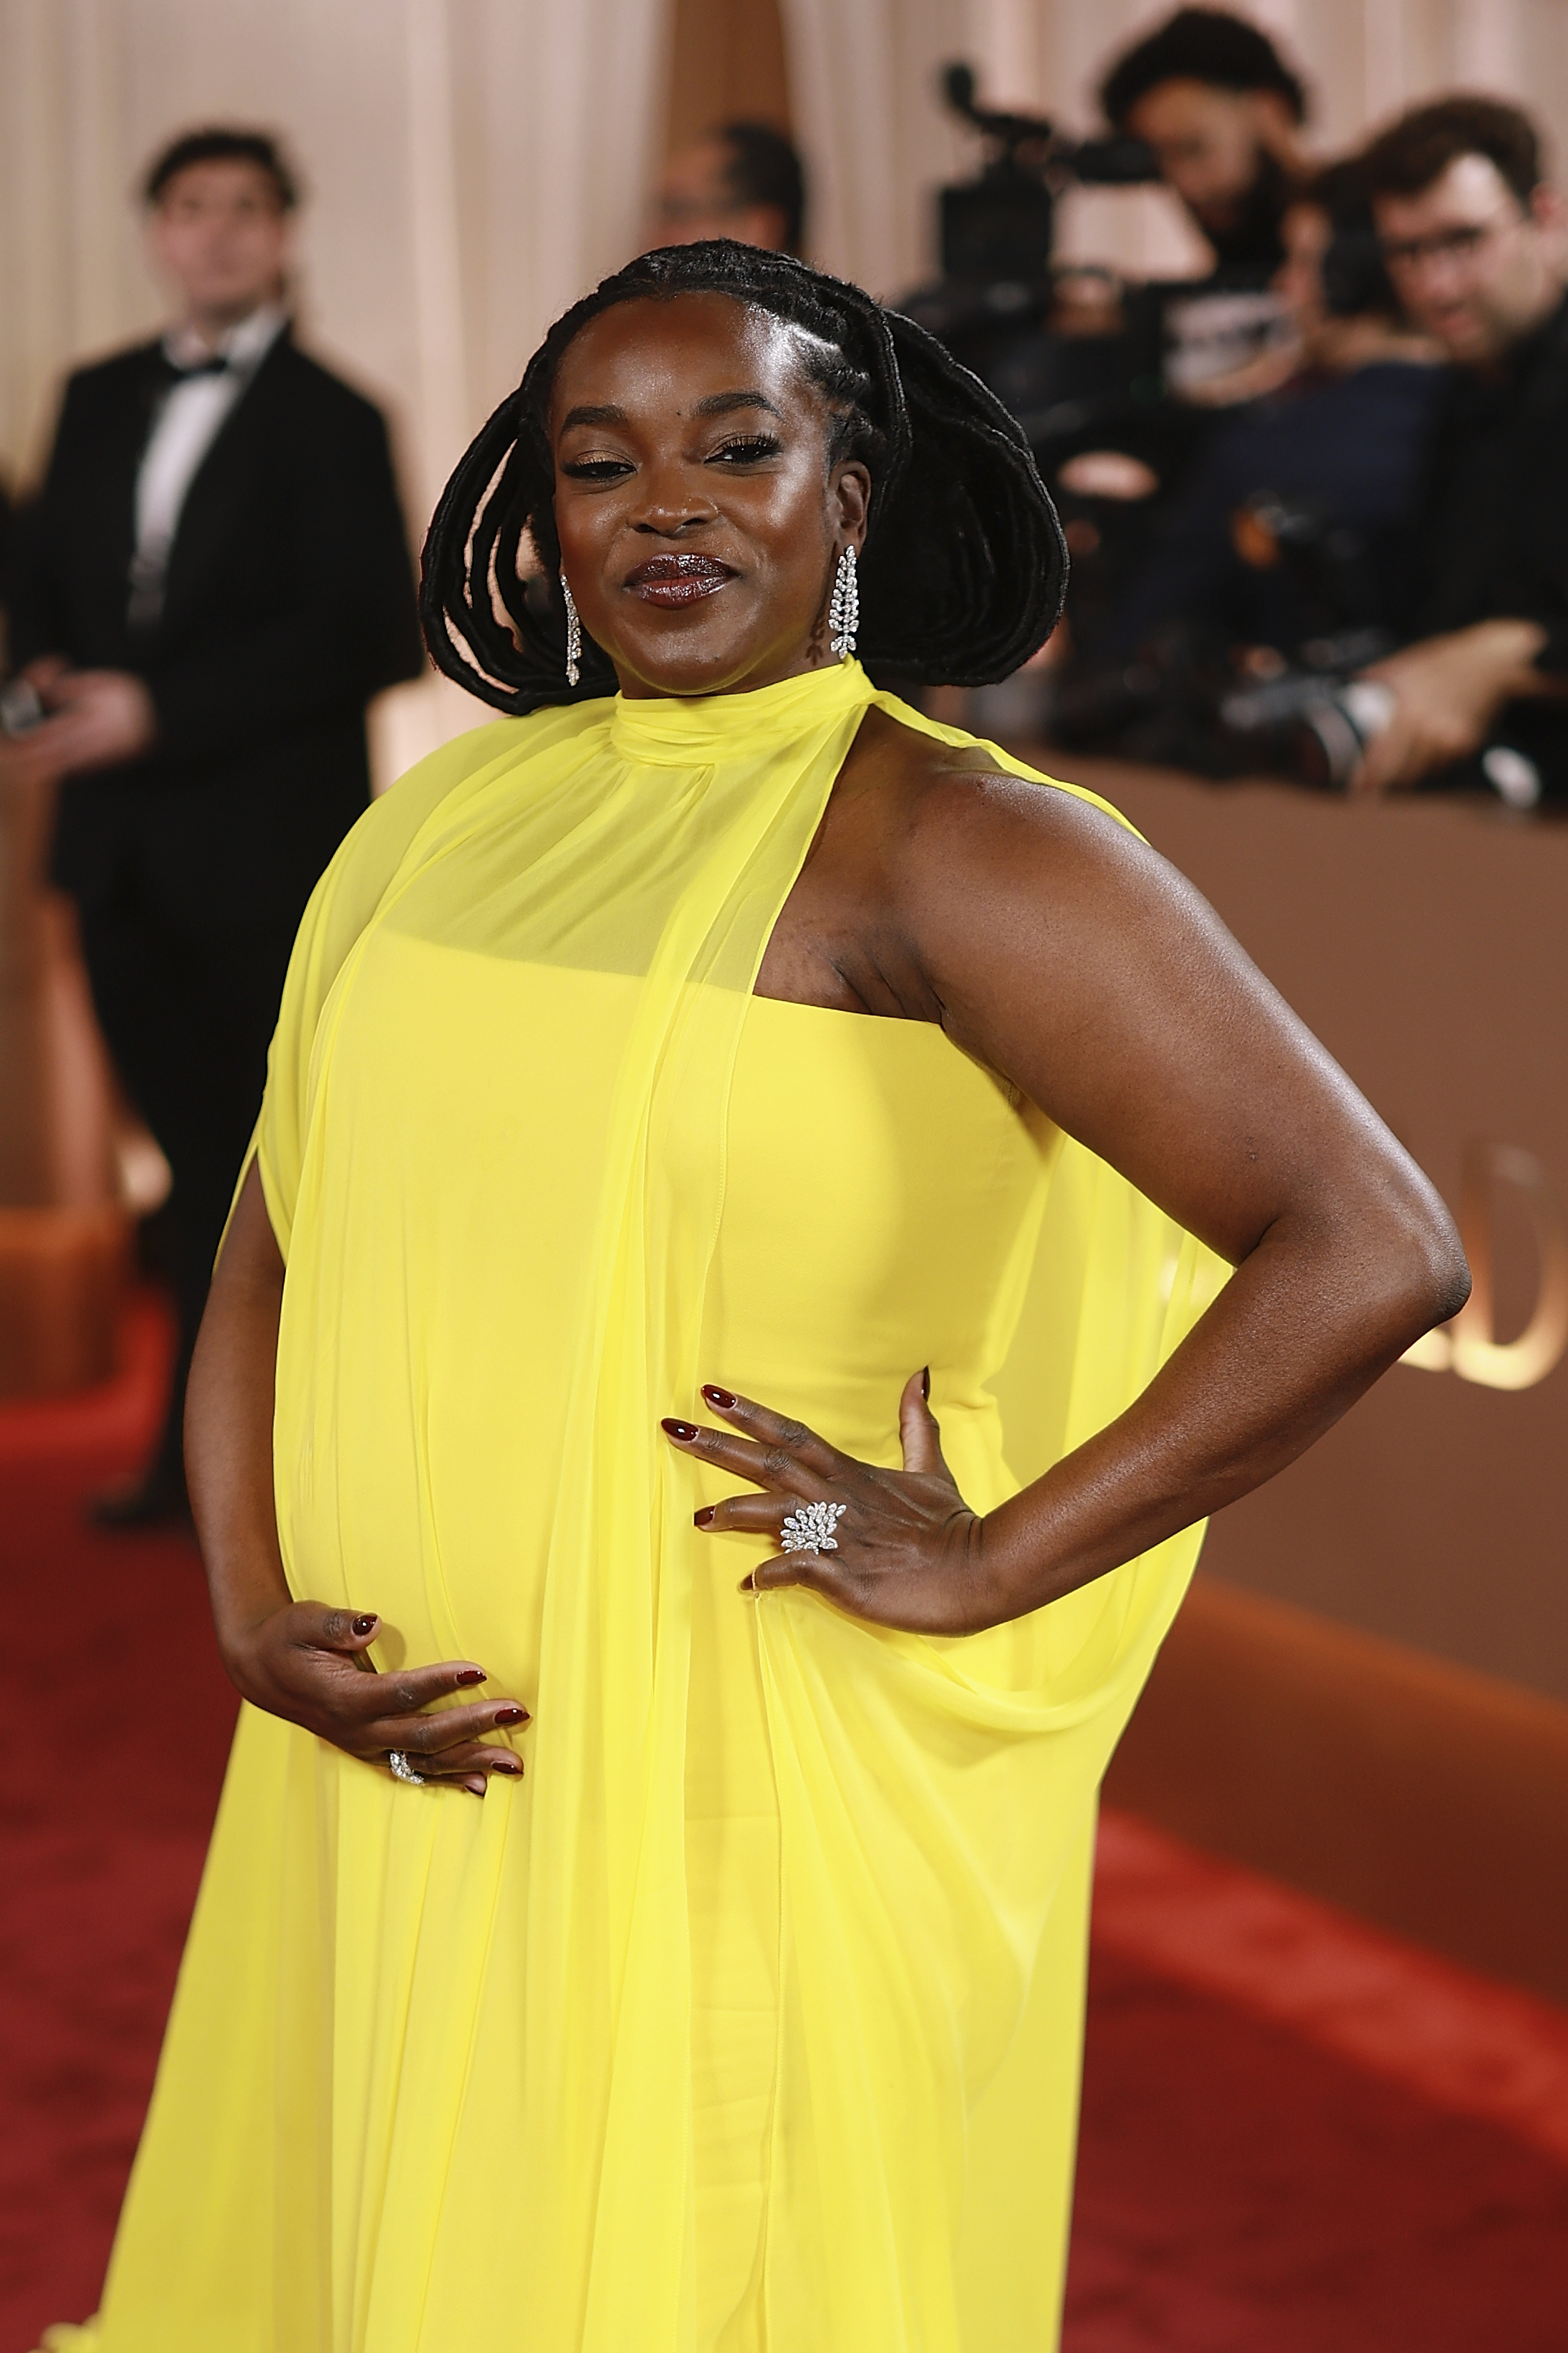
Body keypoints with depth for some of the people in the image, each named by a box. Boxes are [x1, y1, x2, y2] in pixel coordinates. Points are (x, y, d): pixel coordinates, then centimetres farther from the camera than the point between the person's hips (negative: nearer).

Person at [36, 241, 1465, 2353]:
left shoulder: (955, 844, -11)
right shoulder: (458, 810, 8)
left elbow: (1375, 1249, -18)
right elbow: (281, 1222, 12)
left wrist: (993, 1574, -15)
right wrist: (250, 1604, -3)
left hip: (740, 1772, -6)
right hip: (403, 1752, 6)